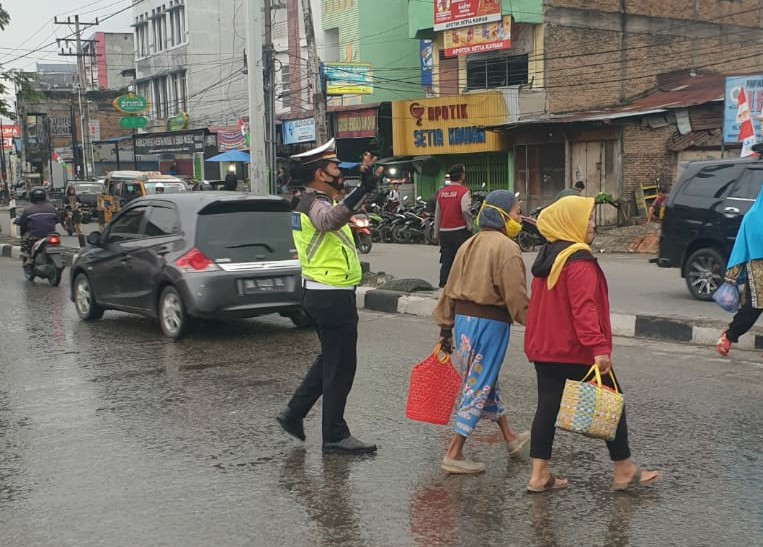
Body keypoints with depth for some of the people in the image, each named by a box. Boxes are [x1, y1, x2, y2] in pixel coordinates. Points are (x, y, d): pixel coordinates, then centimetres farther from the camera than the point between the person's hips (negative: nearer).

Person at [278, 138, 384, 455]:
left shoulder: (311, 202, 12)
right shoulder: (316, 204, -20)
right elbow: (330, 218, -46)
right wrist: (363, 191, -59)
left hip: (321, 294, 10)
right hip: (332, 296, -10)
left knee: (330, 359, 21)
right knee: (341, 367, -2)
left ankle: (294, 413, 26)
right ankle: (335, 438, 7)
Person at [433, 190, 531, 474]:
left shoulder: (469, 244, 11)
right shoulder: (507, 248, -13)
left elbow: (450, 289, 12)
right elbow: (516, 296, -18)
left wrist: (446, 326, 16)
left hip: (463, 318, 9)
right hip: (490, 321, -9)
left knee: (486, 379, 21)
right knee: (479, 385, 0)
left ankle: (510, 438, 39)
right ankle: (454, 455, 3)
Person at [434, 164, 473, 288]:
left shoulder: (441, 192, 8)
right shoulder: (463, 191, -8)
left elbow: (437, 214, 12)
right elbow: (465, 210, -21)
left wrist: (436, 233, 18)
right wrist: (469, 226, -6)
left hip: (444, 232, 5)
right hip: (460, 231, -5)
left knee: (446, 262, 7)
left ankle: (443, 287, 6)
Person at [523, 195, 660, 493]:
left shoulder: (548, 256, 12)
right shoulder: (578, 260, -17)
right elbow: (584, 308, -26)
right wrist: (599, 347, -28)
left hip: (544, 347, 9)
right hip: (576, 351, -8)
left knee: (548, 404, 9)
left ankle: (539, 474, 7)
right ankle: (624, 471, 16)